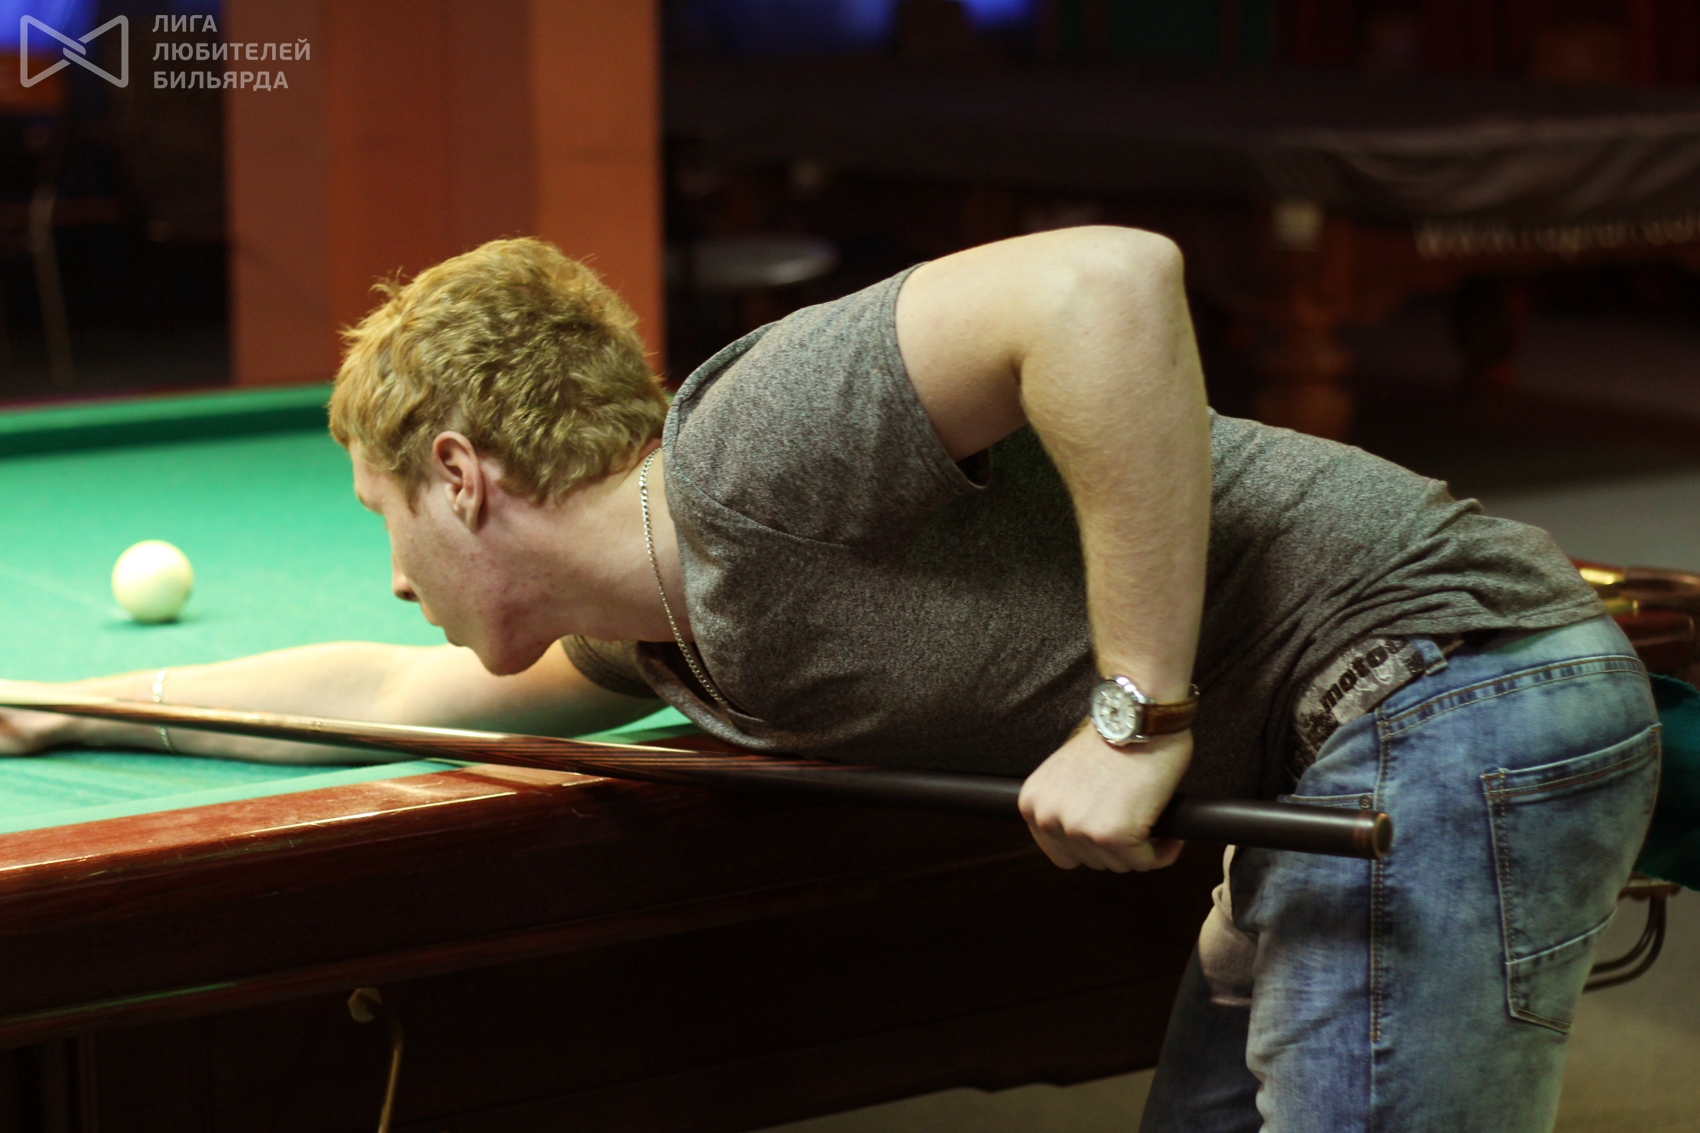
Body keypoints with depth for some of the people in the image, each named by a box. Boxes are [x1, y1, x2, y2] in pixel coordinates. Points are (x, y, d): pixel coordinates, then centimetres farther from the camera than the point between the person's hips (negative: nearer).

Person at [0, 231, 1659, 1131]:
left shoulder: (747, 451, -17)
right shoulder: (667, 632, 15)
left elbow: (1108, 278, -29)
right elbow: (379, 692, 31)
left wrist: (1136, 716, -25)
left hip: (1455, 694, -10)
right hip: (1349, 754, 10)